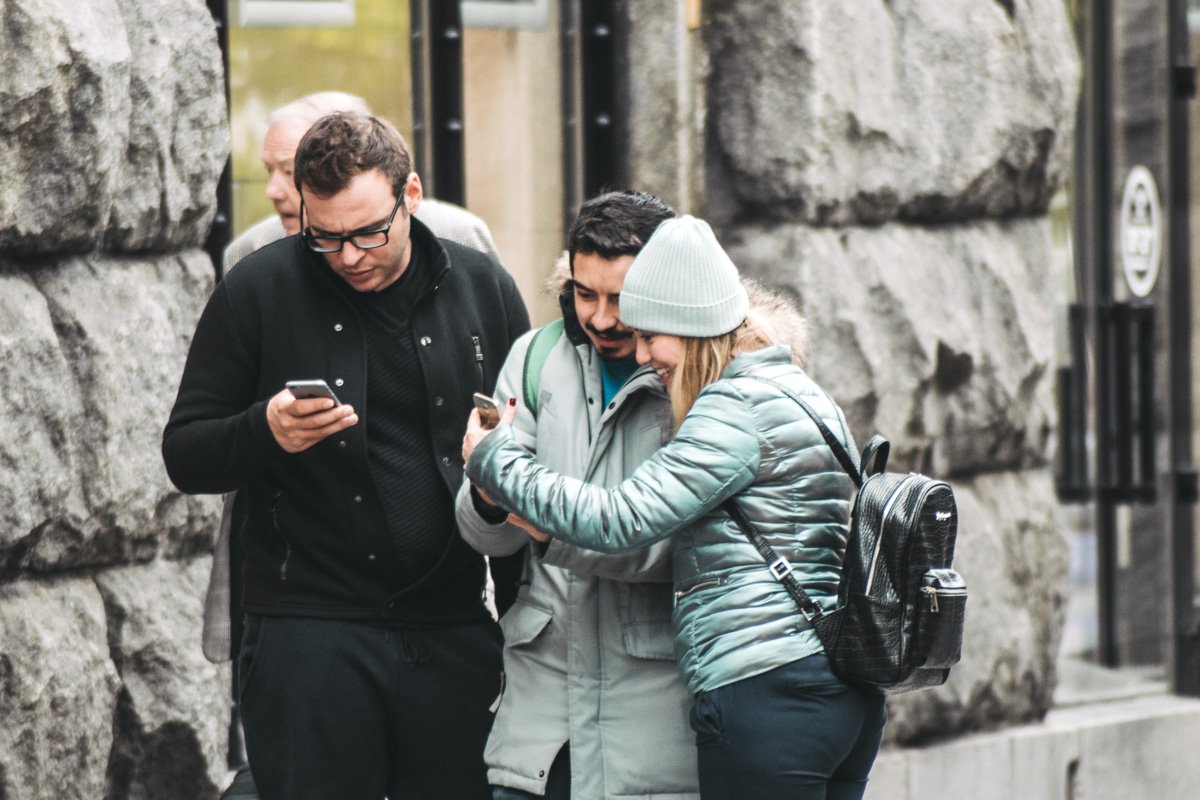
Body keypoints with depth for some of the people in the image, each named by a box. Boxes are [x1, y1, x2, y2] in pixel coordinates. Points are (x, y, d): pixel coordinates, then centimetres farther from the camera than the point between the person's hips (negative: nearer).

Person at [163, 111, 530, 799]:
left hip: (455, 633, 2)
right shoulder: (260, 290, -1)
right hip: (310, 632, -2)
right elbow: (184, 457, 1)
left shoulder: (484, 287, 5)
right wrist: (266, 432, -19)